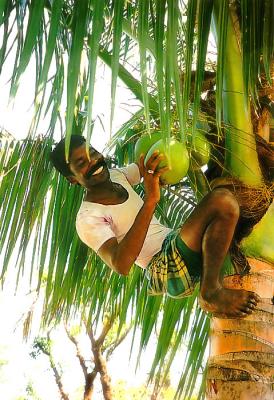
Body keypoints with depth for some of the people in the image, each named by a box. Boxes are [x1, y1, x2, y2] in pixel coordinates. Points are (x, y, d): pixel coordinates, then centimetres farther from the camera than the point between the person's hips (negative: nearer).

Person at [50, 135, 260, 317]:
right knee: (222, 201, -27)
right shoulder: (88, 218, -12)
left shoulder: (116, 175, 13)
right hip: (164, 268, -9)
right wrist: (150, 200, -31)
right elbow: (120, 265, -27)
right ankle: (212, 293, -17)